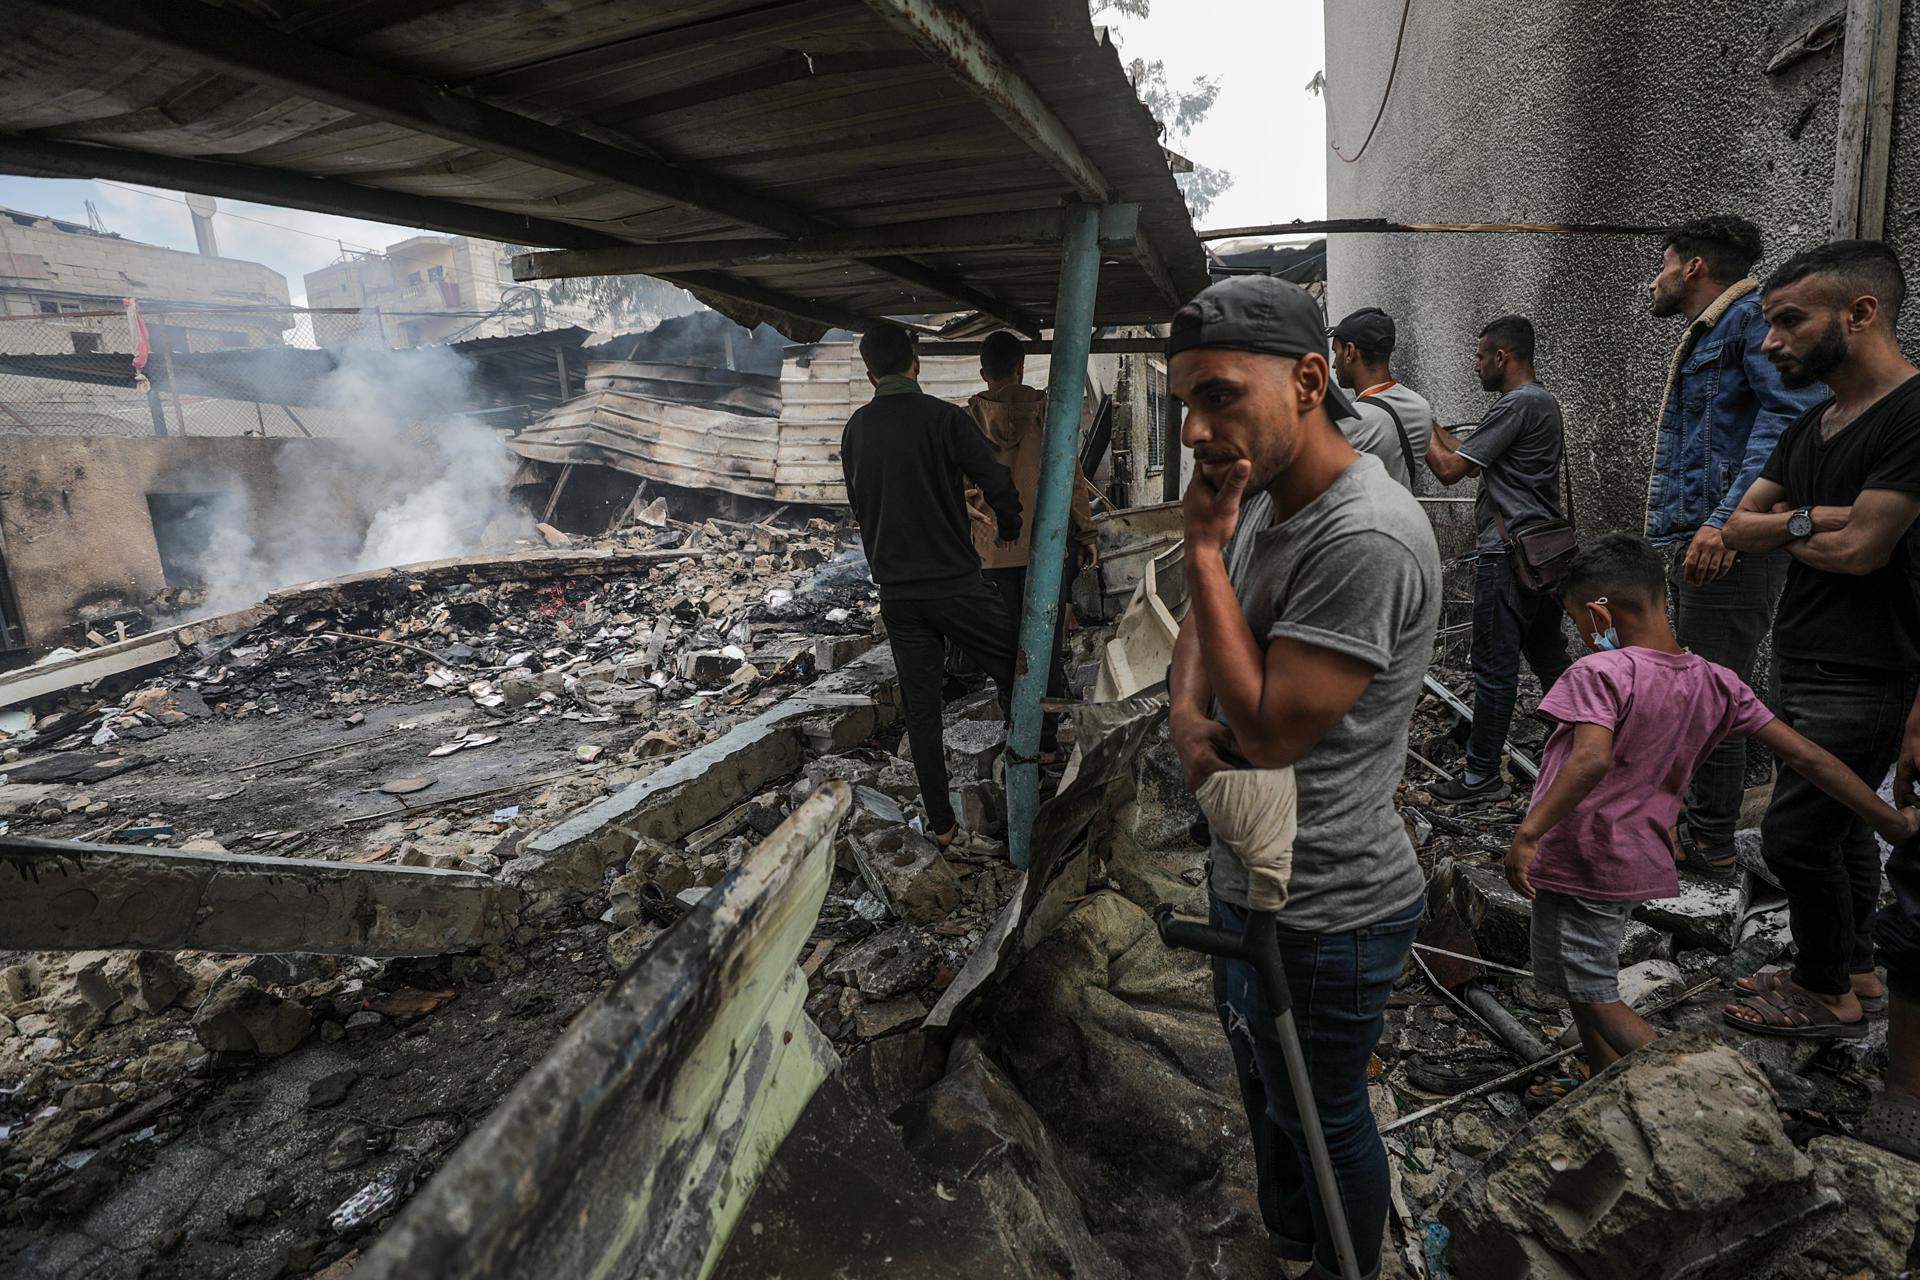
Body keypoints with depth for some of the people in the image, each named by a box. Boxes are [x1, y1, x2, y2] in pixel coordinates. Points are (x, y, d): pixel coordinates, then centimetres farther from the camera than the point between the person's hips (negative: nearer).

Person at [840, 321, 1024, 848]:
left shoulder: (855, 429, 6)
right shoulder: (944, 418, -10)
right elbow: (998, 484, -10)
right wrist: (1009, 530, 11)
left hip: (895, 591, 5)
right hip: (956, 582, -4)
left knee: (921, 709, 11)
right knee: (1012, 671, 15)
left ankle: (942, 824, 18)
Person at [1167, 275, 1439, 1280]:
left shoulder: (1367, 537, -29)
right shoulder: (1261, 500, 1)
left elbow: (1270, 727, -27)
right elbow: (1201, 631, 12)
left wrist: (1205, 546, -23)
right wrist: (1186, 714, -10)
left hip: (1323, 914, -9)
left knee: (1320, 1119, 17)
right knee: (1262, 1085, 30)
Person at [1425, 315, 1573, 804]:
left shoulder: (1517, 405, -15)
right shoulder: (1544, 401, 17)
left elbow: (1450, 469, -16)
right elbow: (1472, 458, 20)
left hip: (1509, 553, -10)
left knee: (1494, 665, -4)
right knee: (1549, 657, 18)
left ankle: (1482, 775, 3)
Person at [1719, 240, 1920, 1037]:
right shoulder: (1813, 425, 12)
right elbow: (1736, 528, 7)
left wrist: (1779, 528, -3)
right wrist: (1812, 520, -11)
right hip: (1807, 669, 9)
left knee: (1794, 836, -2)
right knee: (1839, 828, 18)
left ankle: (1827, 992, 18)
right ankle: (1855, 971, 34)